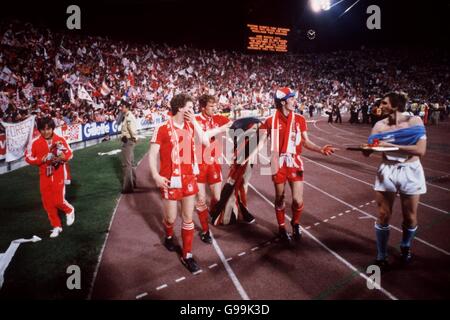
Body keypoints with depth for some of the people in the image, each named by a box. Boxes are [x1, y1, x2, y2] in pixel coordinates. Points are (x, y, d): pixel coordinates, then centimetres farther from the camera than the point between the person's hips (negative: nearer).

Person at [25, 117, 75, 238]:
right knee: (47, 202, 6)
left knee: (58, 201, -8)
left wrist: (63, 157, -21)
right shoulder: (35, 142, -7)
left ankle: (69, 210, 27)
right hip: (45, 176, 2)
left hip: (58, 174, -2)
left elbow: (69, 153, 1)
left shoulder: (60, 140, -9)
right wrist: (42, 159, -18)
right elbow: (28, 157, -3)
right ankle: (56, 226, 22)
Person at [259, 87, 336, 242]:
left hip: (294, 162, 1)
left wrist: (320, 149, -11)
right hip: (278, 163, -1)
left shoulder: (299, 119, 0)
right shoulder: (271, 121, -5)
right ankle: (282, 228, 31)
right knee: (279, 198, 11)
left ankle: (295, 223, 27)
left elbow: (306, 142, 4)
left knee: (298, 200, -4)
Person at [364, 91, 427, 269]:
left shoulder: (414, 121, -9)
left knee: (410, 217, 12)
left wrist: (391, 145, -24)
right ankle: (381, 257, 18)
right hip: (387, 172, 1)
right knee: (383, 216, 3)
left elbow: (421, 150, -19)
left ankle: (405, 247, 41)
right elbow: (368, 151, -7)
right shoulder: (380, 125, -1)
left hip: (410, 172, -1)